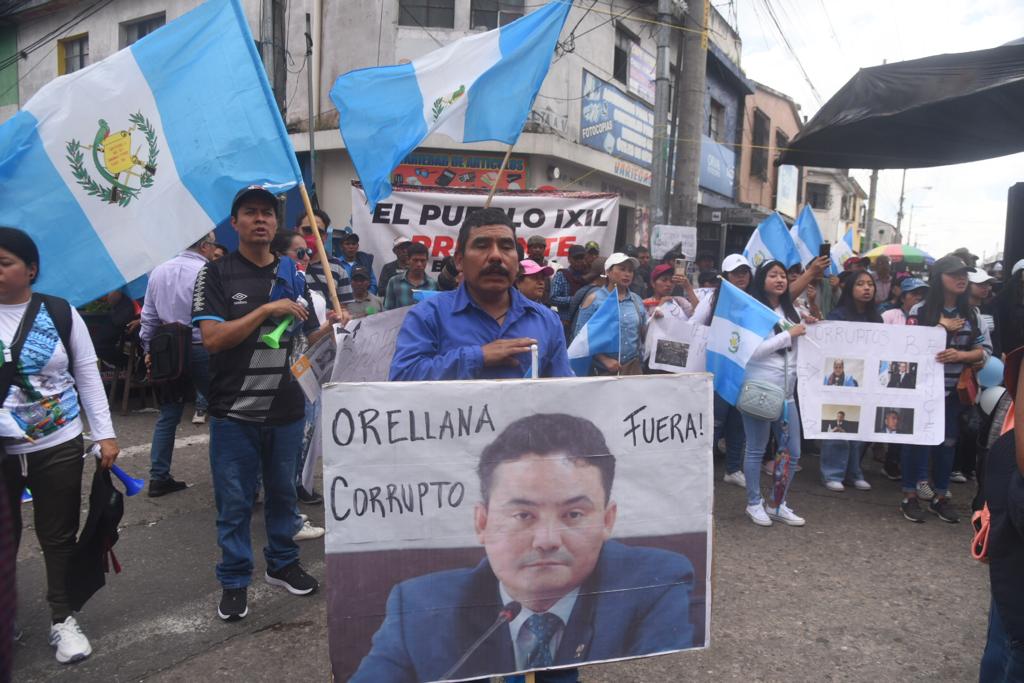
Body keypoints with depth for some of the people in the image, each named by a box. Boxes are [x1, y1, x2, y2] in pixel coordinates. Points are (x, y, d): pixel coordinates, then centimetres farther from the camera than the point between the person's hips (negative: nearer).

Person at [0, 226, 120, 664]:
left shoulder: (61, 314, 0)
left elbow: (88, 377, 3)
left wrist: (105, 434, -1)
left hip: (59, 446, 0)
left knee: (59, 535, 10)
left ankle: (62, 619, 26)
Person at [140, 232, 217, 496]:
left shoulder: (158, 271, 7)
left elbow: (149, 317, 11)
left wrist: (149, 350, 18)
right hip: (201, 350, -6)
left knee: (168, 415, 13)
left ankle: (159, 477, 17)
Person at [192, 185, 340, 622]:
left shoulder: (292, 275, 9)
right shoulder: (216, 275, -3)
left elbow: (309, 338, 12)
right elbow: (212, 338, -15)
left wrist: (331, 326, -9)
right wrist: (267, 310, -20)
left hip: (286, 409, 4)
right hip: (235, 411, -3)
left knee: (283, 493, 17)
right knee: (234, 502, 6)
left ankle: (282, 564, 35)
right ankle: (234, 581, 23)